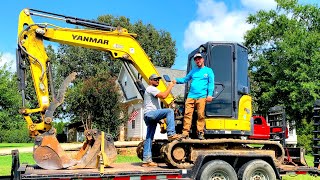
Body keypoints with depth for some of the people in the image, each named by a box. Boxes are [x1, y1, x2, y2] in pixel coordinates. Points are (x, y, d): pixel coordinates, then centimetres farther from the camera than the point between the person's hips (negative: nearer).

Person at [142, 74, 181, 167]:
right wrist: (170, 87, -7)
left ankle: (146, 160, 8)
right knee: (169, 111, -26)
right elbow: (163, 96, -19)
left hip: (151, 116, 11)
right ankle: (171, 134, -32)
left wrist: (159, 119, 26)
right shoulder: (151, 88, -2)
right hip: (150, 113, -11)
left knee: (149, 138, 7)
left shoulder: (152, 90, 32)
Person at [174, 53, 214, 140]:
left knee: (201, 115, -8)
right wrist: (177, 80, 4)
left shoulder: (208, 70, 12)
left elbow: (211, 83, 4)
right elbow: (185, 79, 23)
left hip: (201, 96, -3)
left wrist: (210, 94, -8)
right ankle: (185, 132, -4)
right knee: (187, 114, -5)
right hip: (191, 96, 3)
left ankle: (200, 133, -1)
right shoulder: (193, 70, 24)